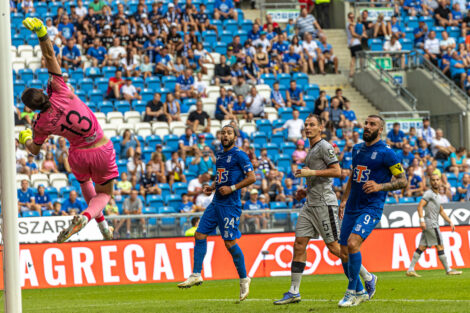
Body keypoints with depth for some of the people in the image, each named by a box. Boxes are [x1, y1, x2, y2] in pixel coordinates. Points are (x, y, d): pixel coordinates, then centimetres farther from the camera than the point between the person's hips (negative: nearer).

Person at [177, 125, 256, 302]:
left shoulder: (239, 155, -8)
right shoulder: (220, 156, 17)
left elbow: (251, 177, -13)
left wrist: (231, 188, -18)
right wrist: (212, 187, 10)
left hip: (230, 205, -8)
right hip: (216, 202, 8)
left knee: (230, 242, -7)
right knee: (200, 235, 1)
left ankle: (244, 279, 7)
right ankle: (196, 275, 4)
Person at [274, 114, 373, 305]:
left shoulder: (324, 147, -9)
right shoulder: (311, 150, 20)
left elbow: (337, 171, -18)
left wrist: (311, 172, -19)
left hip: (324, 202, -9)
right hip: (310, 204, 9)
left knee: (334, 246, -6)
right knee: (299, 245, 1)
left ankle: (367, 277, 7)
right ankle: (294, 292, 2)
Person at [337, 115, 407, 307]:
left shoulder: (386, 153, -7)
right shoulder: (357, 149, 14)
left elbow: (403, 181, -6)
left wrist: (380, 186, -19)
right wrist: (344, 200, 21)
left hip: (371, 208, -7)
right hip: (352, 208, 7)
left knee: (353, 243, -25)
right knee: (344, 254, 3)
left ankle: (352, 292, -14)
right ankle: (360, 292, 22)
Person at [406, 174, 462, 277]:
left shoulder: (436, 195, 22)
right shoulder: (429, 193, -8)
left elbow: (441, 211, 28)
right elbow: (420, 206, -19)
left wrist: (450, 222, 22)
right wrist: (422, 220, -29)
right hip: (431, 224, -9)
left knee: (422, 247, 6)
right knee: (440, 247, -5)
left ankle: (410, 269, 4)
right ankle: (448, 270, 0)